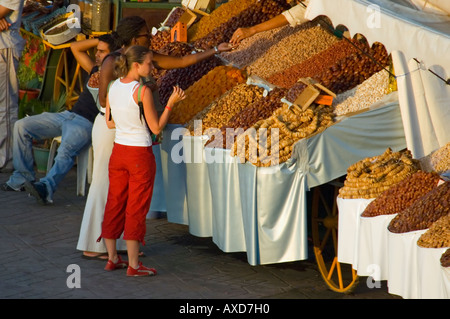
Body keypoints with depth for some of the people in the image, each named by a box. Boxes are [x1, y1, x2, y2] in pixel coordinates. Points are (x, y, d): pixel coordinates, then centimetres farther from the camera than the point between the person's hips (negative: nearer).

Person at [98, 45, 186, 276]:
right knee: (135, 209, 2)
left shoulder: (113, 88, 1)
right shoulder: (142, 92, -18)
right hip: (139, 154, -6)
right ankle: (133, 265, 7)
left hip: (118, 151, 6)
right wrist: (171, 103, -7)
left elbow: (109, 123, 10)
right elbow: (156, 128, -12)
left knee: (114, 204, 14)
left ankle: (112, 258, 23)